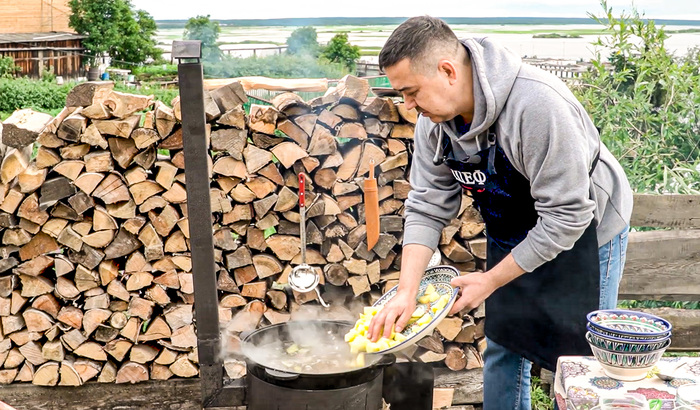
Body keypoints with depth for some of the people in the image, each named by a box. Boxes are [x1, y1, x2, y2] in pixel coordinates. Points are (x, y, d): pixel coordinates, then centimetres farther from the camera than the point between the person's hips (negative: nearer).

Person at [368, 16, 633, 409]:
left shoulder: (538, 105, -35)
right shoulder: (434, 120, -13)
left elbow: (566, 216, -31)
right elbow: (427, 208, -8)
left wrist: (491, 281, -24)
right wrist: (407, 292, -18)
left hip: (584, 232, -6)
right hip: (514, 238, 6)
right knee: (503, 347, 13)